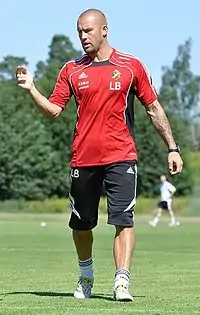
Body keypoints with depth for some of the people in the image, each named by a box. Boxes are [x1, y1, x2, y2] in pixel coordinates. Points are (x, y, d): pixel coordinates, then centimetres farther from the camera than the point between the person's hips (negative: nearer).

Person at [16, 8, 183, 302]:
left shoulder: (131, 65, 3)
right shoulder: (71, 70, 7)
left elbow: (154, 108, 7)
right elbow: (53, 110, 5)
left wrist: (172, 148, 5)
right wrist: (31, 89, -11)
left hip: (121, 157, -2)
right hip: (83, 158, 2)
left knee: (123, 220, -13)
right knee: (81, 224, 12)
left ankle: (122, 283, -16)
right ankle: (86, 277, 33)